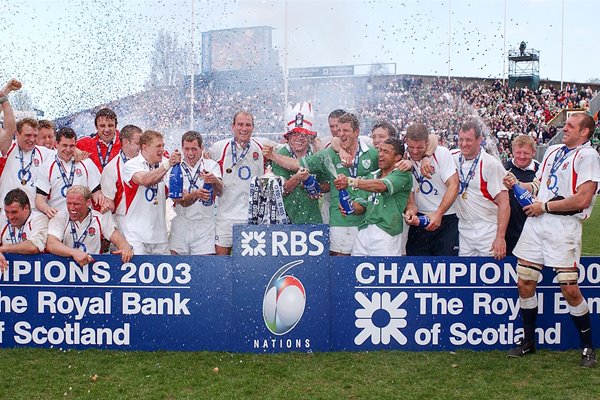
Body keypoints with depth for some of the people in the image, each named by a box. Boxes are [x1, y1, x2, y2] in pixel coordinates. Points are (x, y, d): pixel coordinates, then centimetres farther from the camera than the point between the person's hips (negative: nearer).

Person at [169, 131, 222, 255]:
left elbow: (219, 191, -14)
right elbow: (182, 200, -9)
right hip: (180, 225, 1)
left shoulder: (211, 165, 4)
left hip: (204, 226, 0)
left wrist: (214, 180, -37)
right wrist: (195, 194, -30)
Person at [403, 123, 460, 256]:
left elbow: (454, 185, -13)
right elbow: (409, 195, 0)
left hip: (446, 218, -2)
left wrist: (438, 213, -23)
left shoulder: (442, 153, -8)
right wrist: (410, 211, -23)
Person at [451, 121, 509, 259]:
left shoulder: (491, 164, -10)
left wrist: (500, 237, -18)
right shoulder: (455, 158, 6)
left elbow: (503, 203, -12)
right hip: (463, 229, 5)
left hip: (487, 230, -5)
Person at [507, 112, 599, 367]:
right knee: (524, 283, 6)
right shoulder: (553, 150, 19)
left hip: (564, 225, -7)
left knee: (569, 289, -9)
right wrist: (518, 185, 7)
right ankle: (528, 341, 21)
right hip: (536, 223, 7)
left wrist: (544, 207, -10)